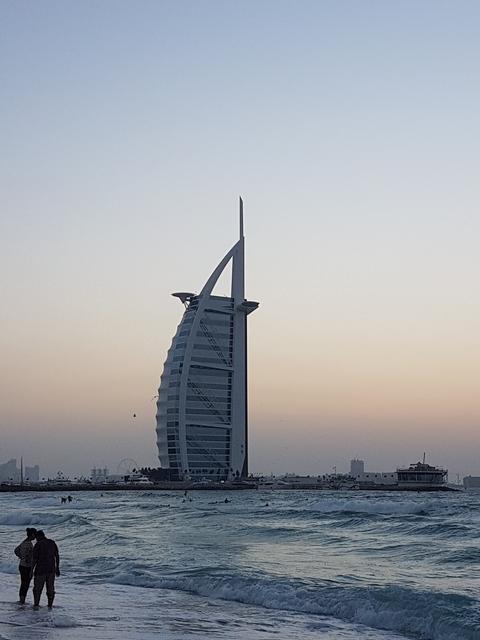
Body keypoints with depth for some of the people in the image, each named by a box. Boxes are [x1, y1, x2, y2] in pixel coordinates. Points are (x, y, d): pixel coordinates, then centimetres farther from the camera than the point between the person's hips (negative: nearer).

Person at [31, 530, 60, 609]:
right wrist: (57, 568, 11)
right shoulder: (52, 543, 4)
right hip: (51, 570, 4)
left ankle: (36, 605, 4)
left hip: (40, 570, -4)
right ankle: (50, 605, 13)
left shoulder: (37, 545, -10)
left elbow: (34, 560, -12)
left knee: (38, 588, 8)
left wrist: (32, 570, -3)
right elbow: (57, 556, 5)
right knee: (50, 588, 13)